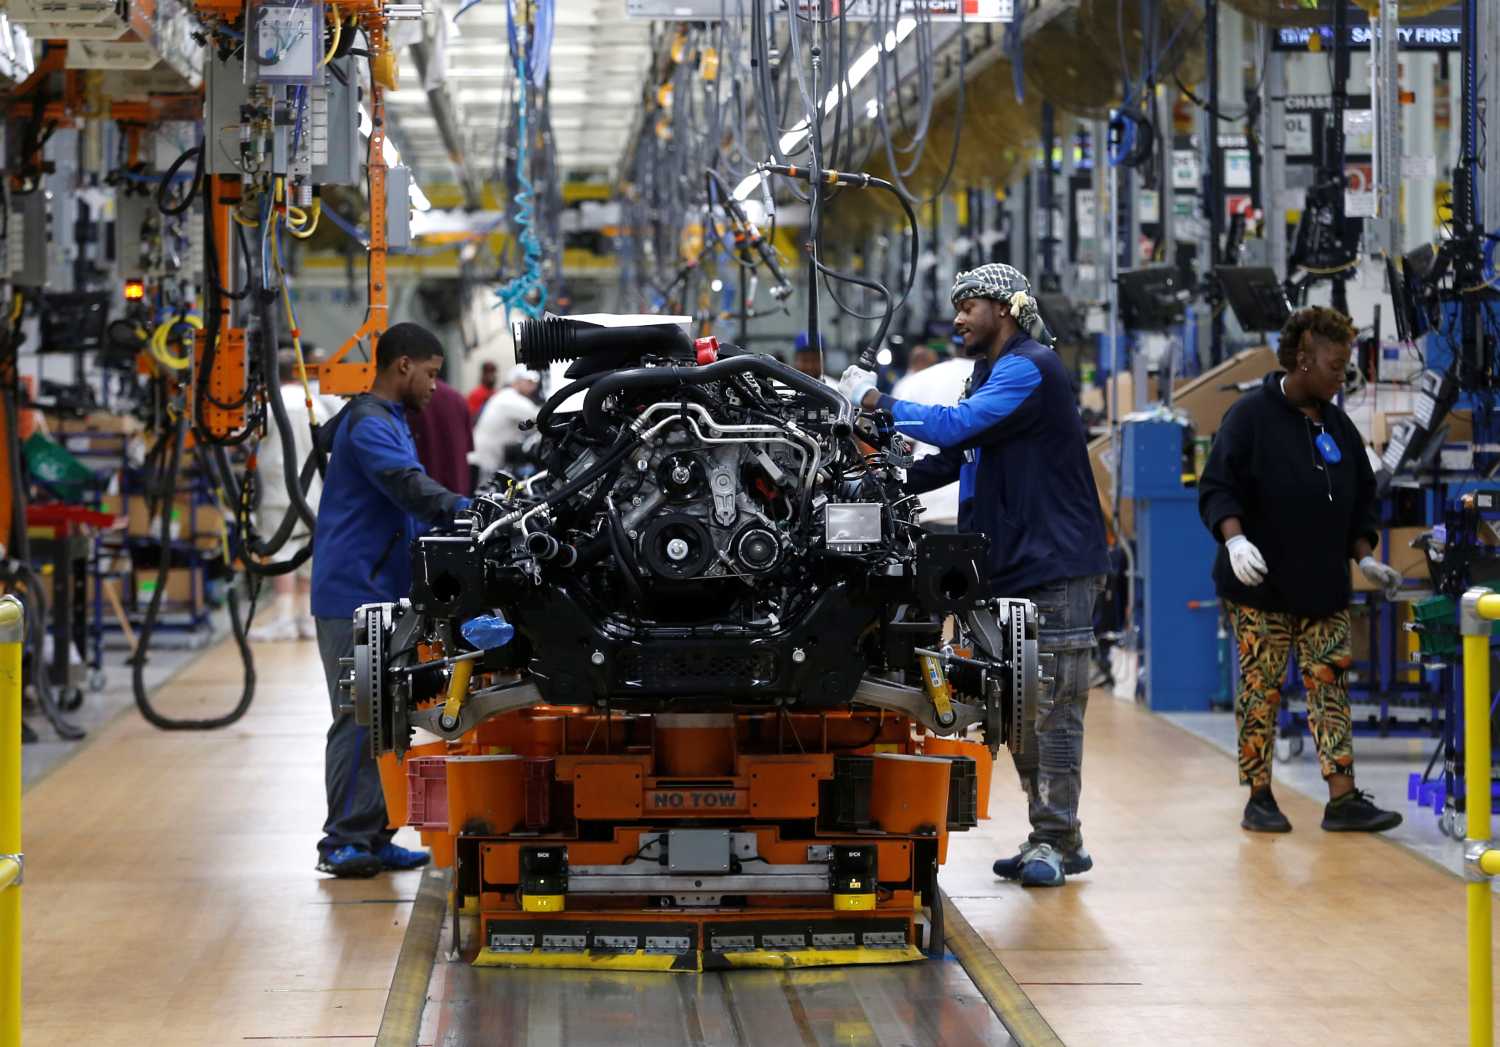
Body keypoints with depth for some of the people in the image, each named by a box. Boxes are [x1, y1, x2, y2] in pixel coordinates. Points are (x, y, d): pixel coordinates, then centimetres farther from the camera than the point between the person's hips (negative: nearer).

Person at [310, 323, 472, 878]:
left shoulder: (387, 420, 20)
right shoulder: (371, 426, -13)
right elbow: (408, 486, -28)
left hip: (377, 596, 11)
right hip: (356, 596, -11)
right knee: (360, 720, -9)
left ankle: (369, 838, 15)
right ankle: (345, 842, -7)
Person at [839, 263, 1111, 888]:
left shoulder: (1030, 369, -12)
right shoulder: (991, 374, 20)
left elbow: (957, 426, -22)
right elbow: (953, 459, 21)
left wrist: (877, 402, -14)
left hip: (1055, 568, -10)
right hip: (1008, 573, 10)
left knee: (1053, 709, -8)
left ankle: (1056, 841, -6)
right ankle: (1050, 840, 15)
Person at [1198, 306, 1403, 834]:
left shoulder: (1338, 426, 13)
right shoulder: (1252, 415, -6)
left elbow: (1360, 500, 21)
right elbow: (1217, 487, -11)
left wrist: (1365, 558, 9)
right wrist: (1234, 538, -26)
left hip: (1324, 589, 6)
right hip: (1261, 589, -6)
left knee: (1330, 685, 0)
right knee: (1260, 689, -1)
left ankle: (1343, 800, -2)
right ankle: (1259, 799, 7)